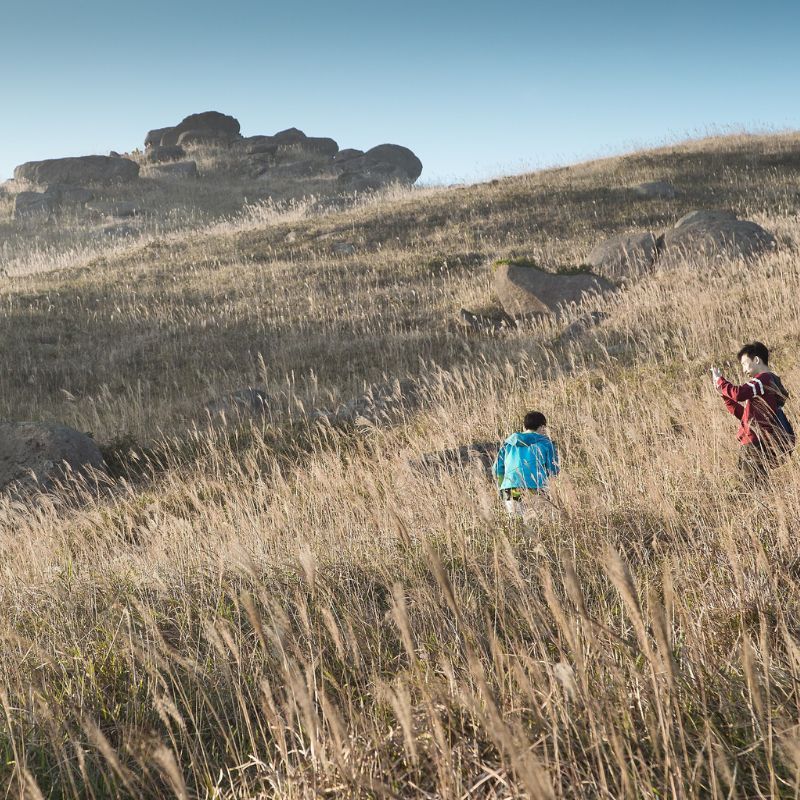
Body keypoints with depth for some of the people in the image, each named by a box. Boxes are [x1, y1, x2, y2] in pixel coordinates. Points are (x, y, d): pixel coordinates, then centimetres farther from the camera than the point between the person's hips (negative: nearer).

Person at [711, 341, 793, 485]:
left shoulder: (765, 378, -9)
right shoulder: (772, 381, 24)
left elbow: (739, 393, -28)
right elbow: (744, 414, 23)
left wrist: (720, 381, -12)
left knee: (755, 485, -10)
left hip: (756, 445, -10)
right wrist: (724, 394, 16)